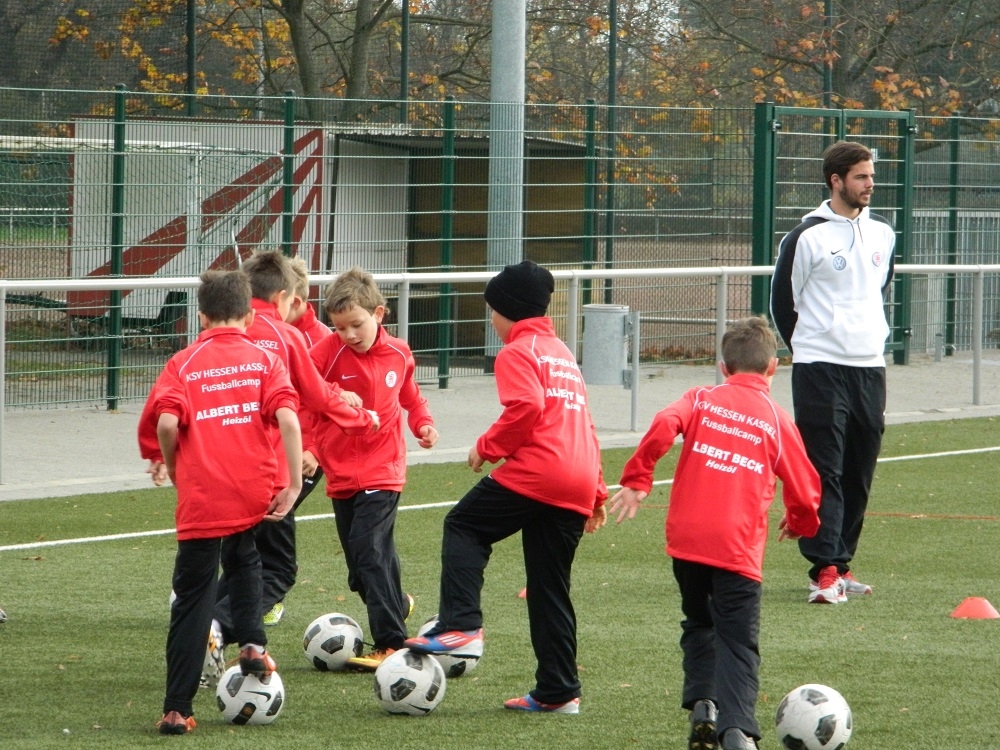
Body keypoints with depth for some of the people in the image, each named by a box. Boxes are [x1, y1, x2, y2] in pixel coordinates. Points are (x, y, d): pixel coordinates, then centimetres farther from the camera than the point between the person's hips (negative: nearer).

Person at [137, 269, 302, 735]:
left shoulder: (183, 364, 4)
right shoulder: (264, 360, 6)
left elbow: (165, 422, -11)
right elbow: (287, 418, -9)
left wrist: (173, 468, 7)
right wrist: (293, 481, -6)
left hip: (201, 499, -1)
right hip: (256, 494, 1)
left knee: (192, 600, 3)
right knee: (243, 561, 32)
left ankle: (177, 710, 0)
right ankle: (251, 641, 11)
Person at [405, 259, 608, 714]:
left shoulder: (517, 352, -1)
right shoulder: (562, 352, 26)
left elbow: (526, 408, -18)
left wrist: (488, 447, -5)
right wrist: (596, 493, 30)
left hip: (533, 473, -8)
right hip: (579, 483, 8)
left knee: (463, 527, 7)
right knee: (550, 587, 11)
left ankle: (460, 627, -10)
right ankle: (558, 690, 9)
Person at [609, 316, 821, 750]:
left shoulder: (701, 400, 10)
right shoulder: (778, 420, 9)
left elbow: (664, 426, -12)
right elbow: (804, 490, 11)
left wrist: (637, 478, -5)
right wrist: (800, 523, 32)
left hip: (686, 536, 1)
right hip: (740, 546, -1)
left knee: (699, 624, 23)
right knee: (738, 643, -2)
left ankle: (702, 703, 3)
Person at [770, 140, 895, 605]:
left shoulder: (882, 235, 10)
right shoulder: (807, 237, -7)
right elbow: (783, 300, 3)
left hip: (870, 369, 6)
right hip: (820, 370, -6)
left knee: (859, 474, 8)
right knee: (823, 471, -10)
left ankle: (841, 562, 18)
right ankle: (825, 570, -12)